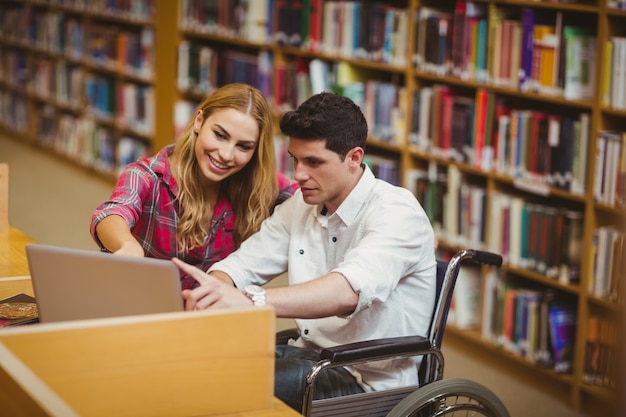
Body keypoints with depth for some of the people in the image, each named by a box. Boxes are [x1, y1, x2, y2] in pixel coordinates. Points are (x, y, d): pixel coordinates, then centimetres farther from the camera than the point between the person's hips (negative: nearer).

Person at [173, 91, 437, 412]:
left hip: (369, 381, -6)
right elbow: (241, 265, 4)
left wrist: (250, 301, -48)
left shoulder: (396, 212, -17)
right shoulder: (300, 205, 7)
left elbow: (348, 291, -34)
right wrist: (213, 290, -21)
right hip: (310, 355, 7)